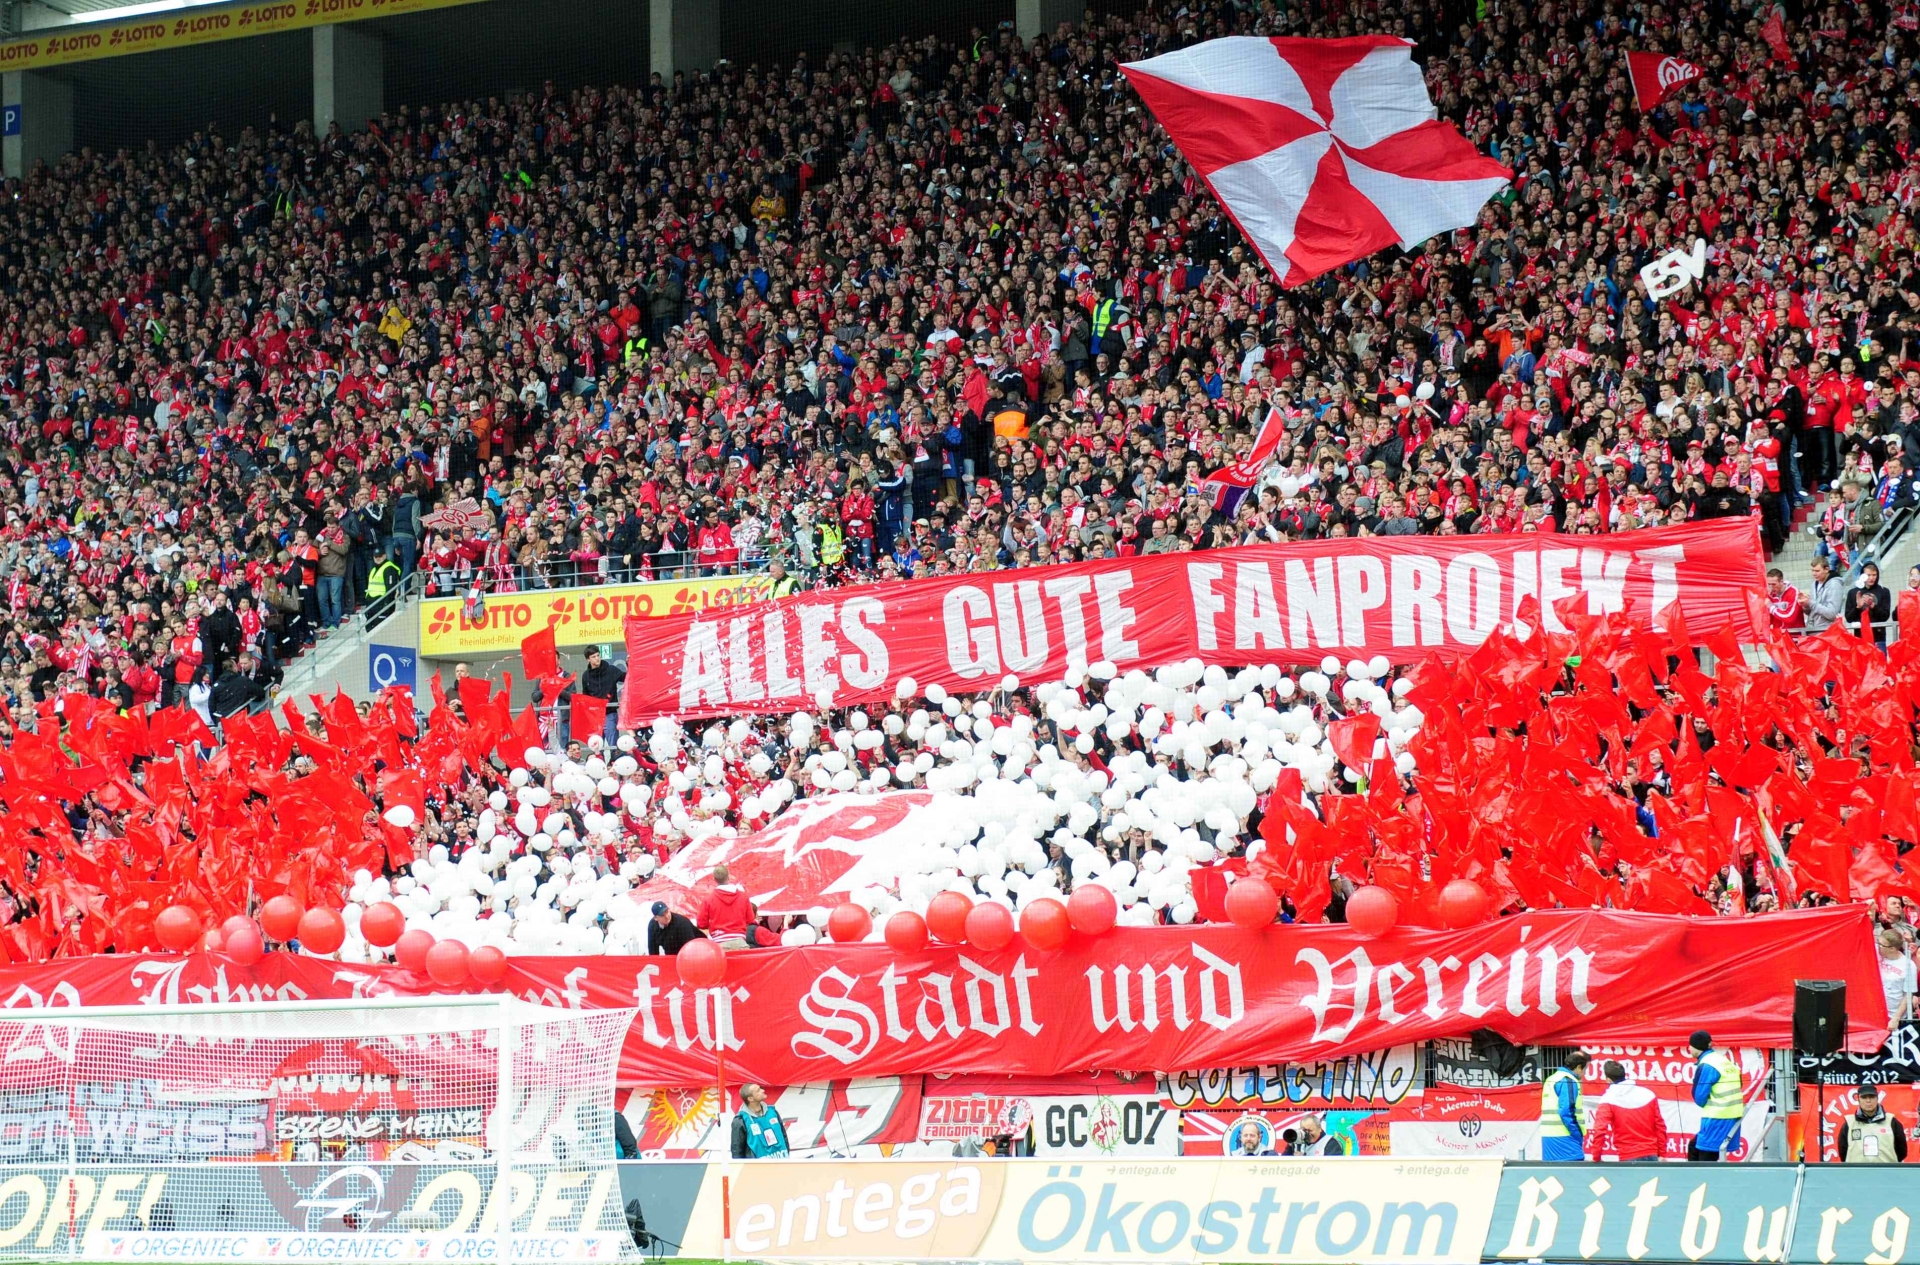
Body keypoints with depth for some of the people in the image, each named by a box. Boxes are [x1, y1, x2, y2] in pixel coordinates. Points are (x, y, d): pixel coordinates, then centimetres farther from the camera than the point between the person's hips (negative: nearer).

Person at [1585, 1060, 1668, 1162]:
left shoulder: (1608, 1100, -5)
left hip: (1629, 1158, -4)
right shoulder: (1647, 1094, 7)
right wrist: (1662, 1154, 15)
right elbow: (1660, 1126, 10)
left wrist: (1595, 1157, -6)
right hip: (1652, 1156, 4)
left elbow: (1600, 1130, -13)